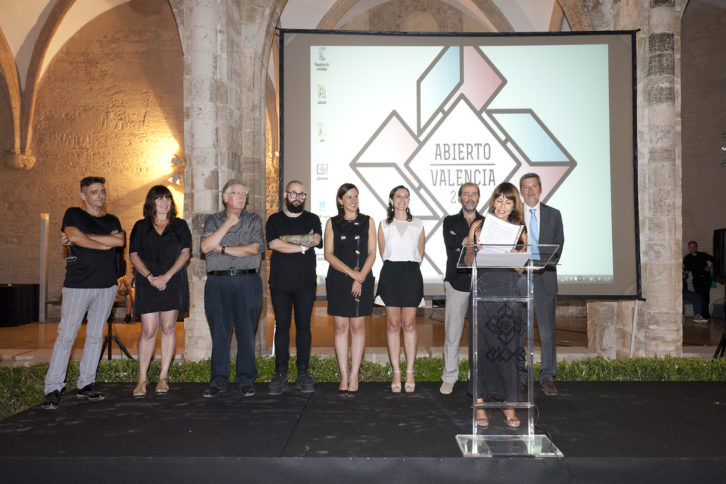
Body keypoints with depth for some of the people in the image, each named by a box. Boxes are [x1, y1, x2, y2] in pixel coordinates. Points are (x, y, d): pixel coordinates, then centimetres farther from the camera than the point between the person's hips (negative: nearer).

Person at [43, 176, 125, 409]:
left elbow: (120, 240, -6)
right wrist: (105, 244, -5)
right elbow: (74, 236, -14)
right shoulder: (73, 214, 5)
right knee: (66, 335, -6)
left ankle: (86, 385, 13)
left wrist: (84, 237, -9)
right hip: (78, 284, -4)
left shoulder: (111, 220, 14)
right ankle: (53, 388, 1)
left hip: (106, 285, 4)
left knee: (95, 335, 6)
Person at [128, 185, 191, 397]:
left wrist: (167, 276, -11)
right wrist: (150, 276, -11)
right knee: (148, 330, -4)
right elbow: (133, 255, 4)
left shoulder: (180, 225, 11)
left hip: (173, 282, 0)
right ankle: (142, 379, 4)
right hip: (147, 283, 0)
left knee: (168, 327, 0)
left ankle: (163, 377, 9)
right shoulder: (140, 227, 12)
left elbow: (185, 253, 1)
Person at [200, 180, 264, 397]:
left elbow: (254, 248, -4)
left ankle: (246, 380, 10)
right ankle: (218, 381, 13)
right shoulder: (213, 220, 13)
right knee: (219, 332, 3)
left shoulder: (254, 220, 11)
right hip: (218, 282, 1)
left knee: (246, 332, 0)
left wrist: (223, 248, -3)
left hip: (247, 282, -1)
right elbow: (205, 247, -4)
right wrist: (228, 224, -5)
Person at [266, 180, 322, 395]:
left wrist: (287, 238, -6)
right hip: (280, 282, 0)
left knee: (303, 326, 2)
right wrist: (303, 245, -8)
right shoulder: (274, 220, 11)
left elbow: (316, 240, -7)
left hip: (305, 282, 0)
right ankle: (281, 373, 7)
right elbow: (274, 244, -7)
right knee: (281, 326, 1)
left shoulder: (312, 219, 12)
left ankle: (303, 373, 9)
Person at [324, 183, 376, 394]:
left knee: (358, 327, 0)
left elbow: (371, 253, 3)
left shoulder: (367, 222, 9)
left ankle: (354, 377, 6)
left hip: (362, 280, 0)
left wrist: (360, 278, -10)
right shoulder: (332, 223, 8)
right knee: (340, 327, 0)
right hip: (338, 280, 0)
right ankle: (344, 376, 8)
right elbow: (329, 254, -1)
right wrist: (351, 272, -12)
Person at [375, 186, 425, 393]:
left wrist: (408, 268, 6)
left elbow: (420, 255, 11)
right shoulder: (384, 225, 10)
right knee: (393, 323, 0)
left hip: (411, 273, 0)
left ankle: (410, 372, 6)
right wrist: (395, 269, 3)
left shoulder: (418, 225, 11)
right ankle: (396, 372, 6)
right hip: (391, 273, 0)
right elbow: (383, 253, 8)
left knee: (409, 323, -1)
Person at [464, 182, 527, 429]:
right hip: (484, 290, -1)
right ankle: (480, 404, 10)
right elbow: (470, 261, 5)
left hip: (510, 293, 1)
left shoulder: (519, 230, 10)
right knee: (482, 347, 0)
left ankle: (509, 404, 14)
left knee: (509, 348, 2)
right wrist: (471, 246, -14)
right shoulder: (478, 226, 8)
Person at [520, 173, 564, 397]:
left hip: (544, 277, 1)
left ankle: (547, 378, 5)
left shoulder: (553, 214, 13)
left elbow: (558, 244, 7)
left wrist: (545, 263, -10)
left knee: (547, 328, -2)